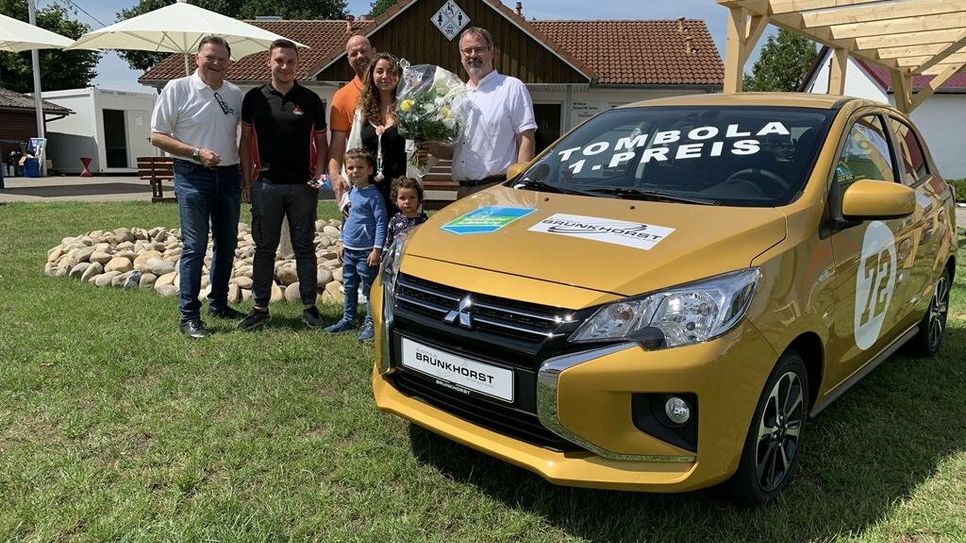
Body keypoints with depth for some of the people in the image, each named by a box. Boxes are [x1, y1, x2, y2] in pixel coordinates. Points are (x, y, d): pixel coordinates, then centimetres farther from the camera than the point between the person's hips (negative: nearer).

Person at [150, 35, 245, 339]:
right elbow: (157, 136, -5)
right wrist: (197, 152, -16)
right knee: (195, 246, -7)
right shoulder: (178, 89, -4)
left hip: (228, 176, 5)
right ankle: (189, 316, -1)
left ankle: (219, 304, 27)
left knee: (227, 244, 12)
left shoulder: (235, 95, 10)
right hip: (193, 177, -5)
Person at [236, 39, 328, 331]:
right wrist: (247, 182, 2)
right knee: (265, 248, 6)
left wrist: (319, 175, -8)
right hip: (266, 184, 0)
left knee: (305, 247, 7)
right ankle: (260, 307, 15)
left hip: (302, 186, 0)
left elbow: (321, 143, 8)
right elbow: (246, 141, 8)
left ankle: (309, 307, 16)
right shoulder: (254, 98, 4)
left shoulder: (311, 100, 3)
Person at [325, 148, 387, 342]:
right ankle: (348, 319, 29)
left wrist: (377, 249, -19)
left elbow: (381, 223, -15)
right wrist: (341, 242, 19)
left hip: (366, 252, -7)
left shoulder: (373, 194, -12)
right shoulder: (351, 192, 10)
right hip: (348, 250, 8)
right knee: (349, 287, 16)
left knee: (369, 288, 1)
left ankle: (370, 324, 10)